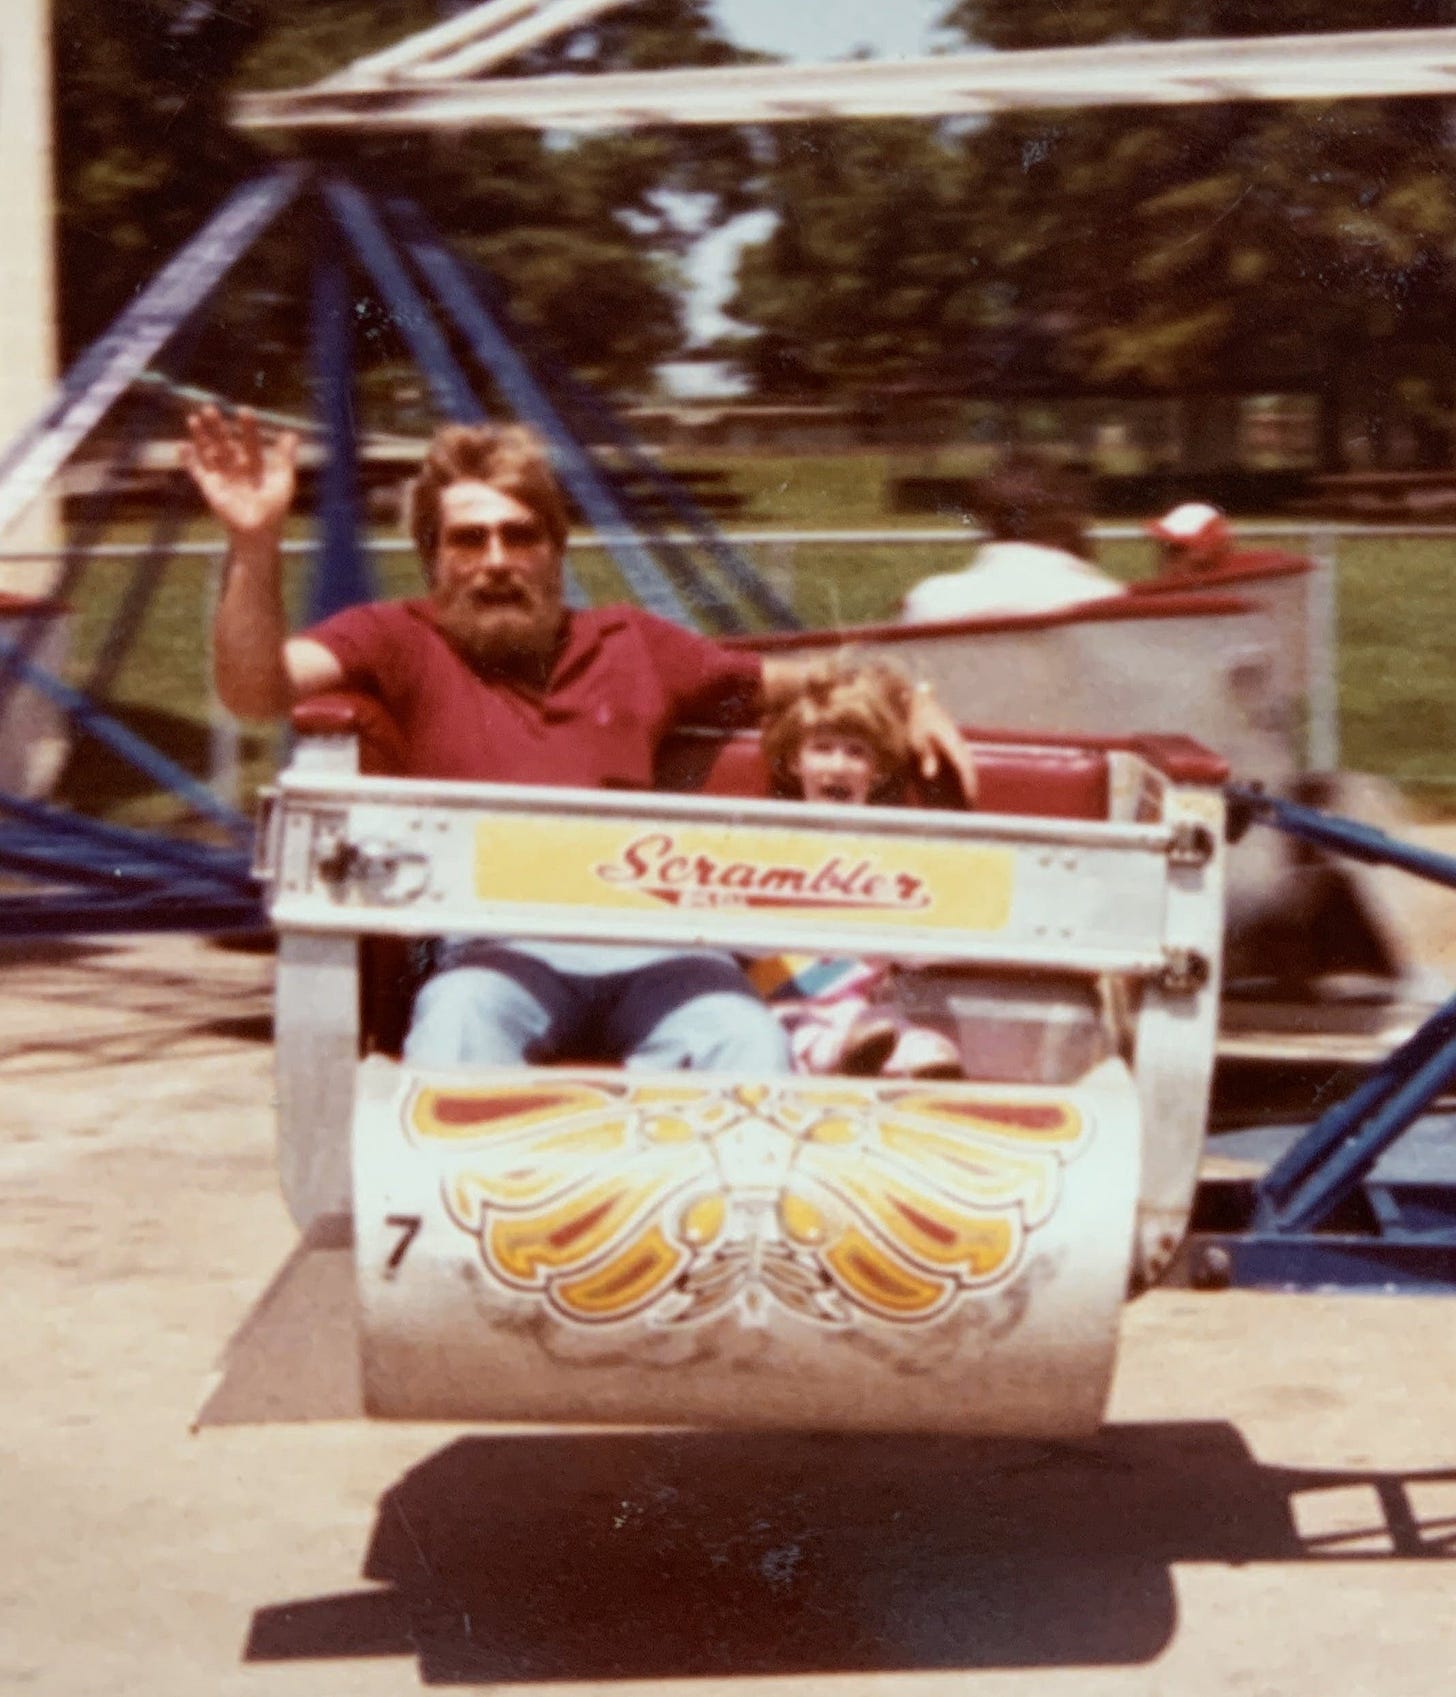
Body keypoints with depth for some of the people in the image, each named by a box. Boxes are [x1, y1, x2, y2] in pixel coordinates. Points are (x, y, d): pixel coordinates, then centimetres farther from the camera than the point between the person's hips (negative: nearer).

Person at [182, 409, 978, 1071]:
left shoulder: (631, 644, 29)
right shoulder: (400, 642, 17)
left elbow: (780, 681, 41)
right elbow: (255, 690, 0)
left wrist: (904, 705, 23)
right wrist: (256, 543, -14)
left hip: (650, 944, 3)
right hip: (494, 943, -3)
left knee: (747, 1044, -30)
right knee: (460, 1027, -38)